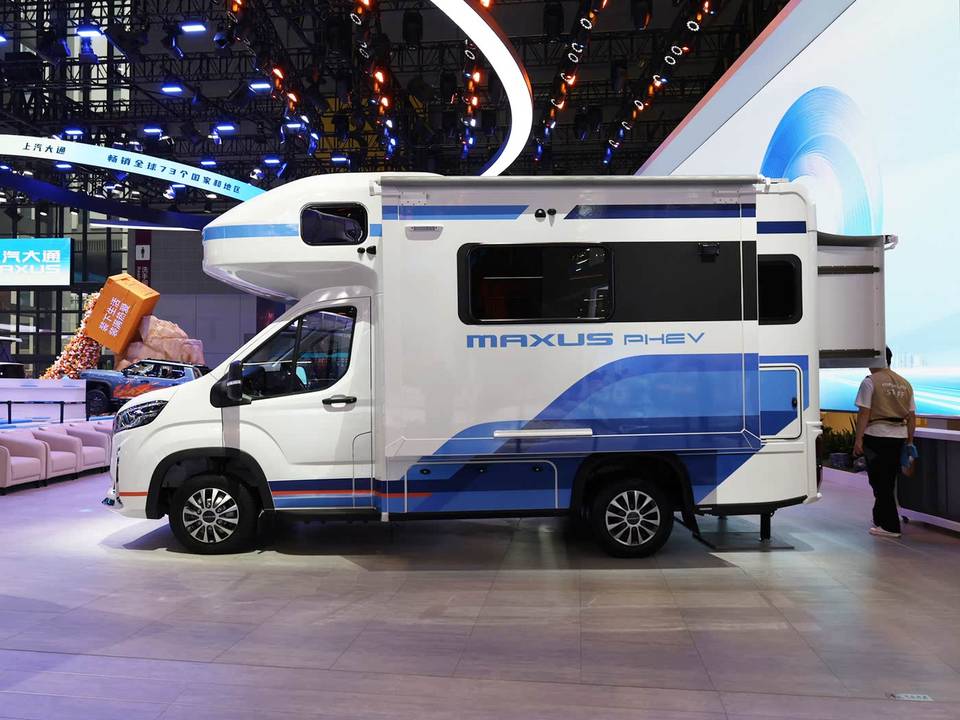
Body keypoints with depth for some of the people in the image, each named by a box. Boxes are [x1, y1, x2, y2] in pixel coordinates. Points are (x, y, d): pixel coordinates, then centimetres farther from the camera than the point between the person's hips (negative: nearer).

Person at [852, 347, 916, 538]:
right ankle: (880, 519, 27)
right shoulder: (905, 384, 13)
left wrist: (858, 439, -11)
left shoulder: (870, 382, -6)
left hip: (877, 436, -6)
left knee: (880, 482, 0)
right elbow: (912, 416, 13)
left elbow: (864, 413, -12)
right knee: (888, 481, 16)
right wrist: (910, 441, 18)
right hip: (899, 436, 6)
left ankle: (891, 526, -2)